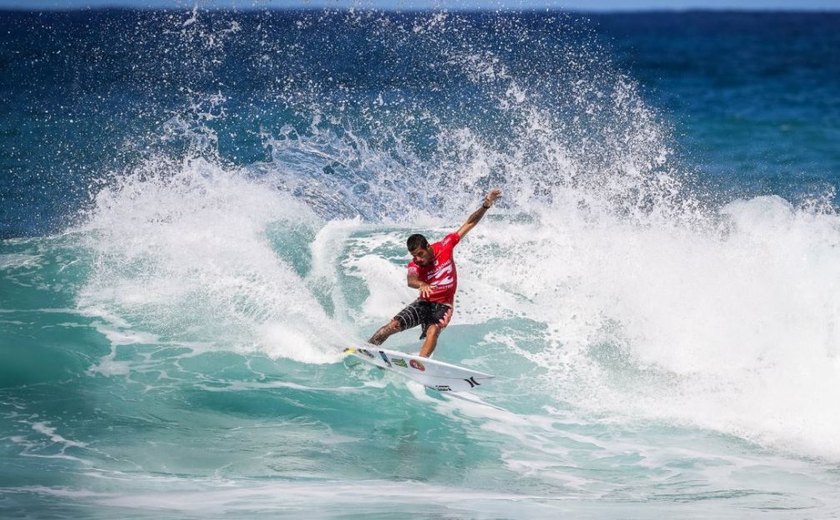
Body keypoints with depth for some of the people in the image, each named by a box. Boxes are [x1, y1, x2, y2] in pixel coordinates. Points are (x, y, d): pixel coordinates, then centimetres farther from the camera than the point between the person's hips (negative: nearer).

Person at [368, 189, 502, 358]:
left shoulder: (445, 246, -10)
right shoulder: (414, 265, -13)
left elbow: (469, 223, -5)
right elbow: (411, 280, -37)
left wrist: (485, 206, -15)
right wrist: (421, 285, -60)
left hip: (443, 305, -1)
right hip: (424, 303, 1)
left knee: (433, 331, -30)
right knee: (393, 326, -13)